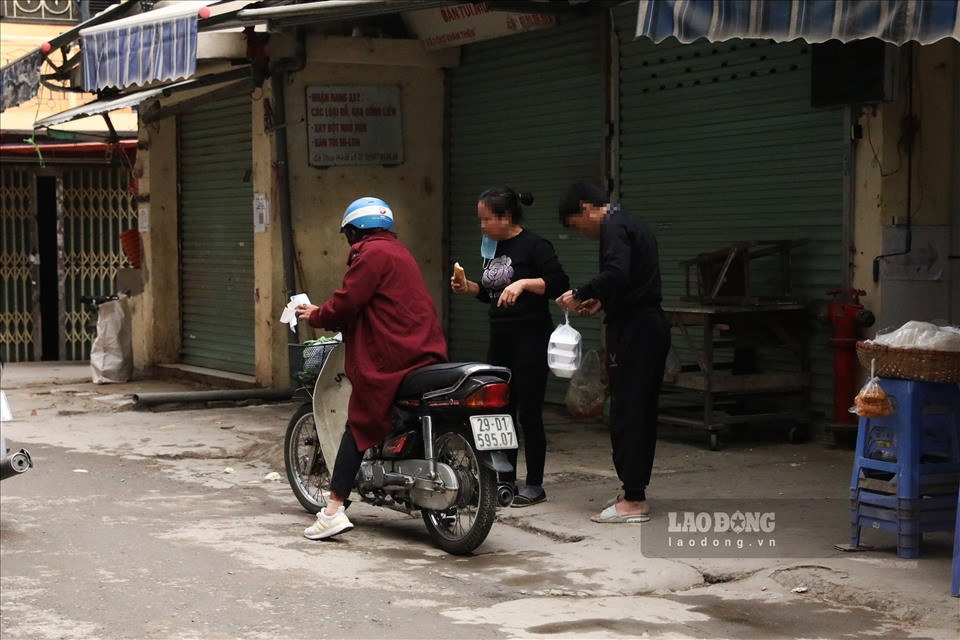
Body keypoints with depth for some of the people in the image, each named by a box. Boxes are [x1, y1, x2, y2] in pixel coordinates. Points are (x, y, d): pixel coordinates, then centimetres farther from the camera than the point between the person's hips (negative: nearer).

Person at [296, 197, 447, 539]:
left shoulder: (371, 254, -8)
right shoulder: (399, 251, 22)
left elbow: (347, 302, -14)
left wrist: (316, 316, 4)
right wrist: (327, 314, 22)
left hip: (389, 358, -9)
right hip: (425, 353, 9)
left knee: (359, 427, -6)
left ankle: (334, 511, -10)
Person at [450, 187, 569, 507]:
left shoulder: (534, 246, -11)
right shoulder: (493, 248, 12)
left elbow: (559, 284, -19)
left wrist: (524, 283, -29)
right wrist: (469, 287, 4)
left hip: (530, 339, -8)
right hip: (500, 339, 8)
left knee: (528, 413, -3)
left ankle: (535, 485, 6)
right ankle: (506, 480, 19)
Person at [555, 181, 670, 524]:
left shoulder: (614, 228, -11)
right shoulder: (632, 225, 20)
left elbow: (616, 273, -28)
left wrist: (579, 295, -17)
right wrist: (602, 301, 18)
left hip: (633, 329, -10)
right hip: (652, 325, 10)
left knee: (626, 414, -6)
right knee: (643, 412, 12)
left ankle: (633, 501, -5)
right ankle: (636, 490, 17)